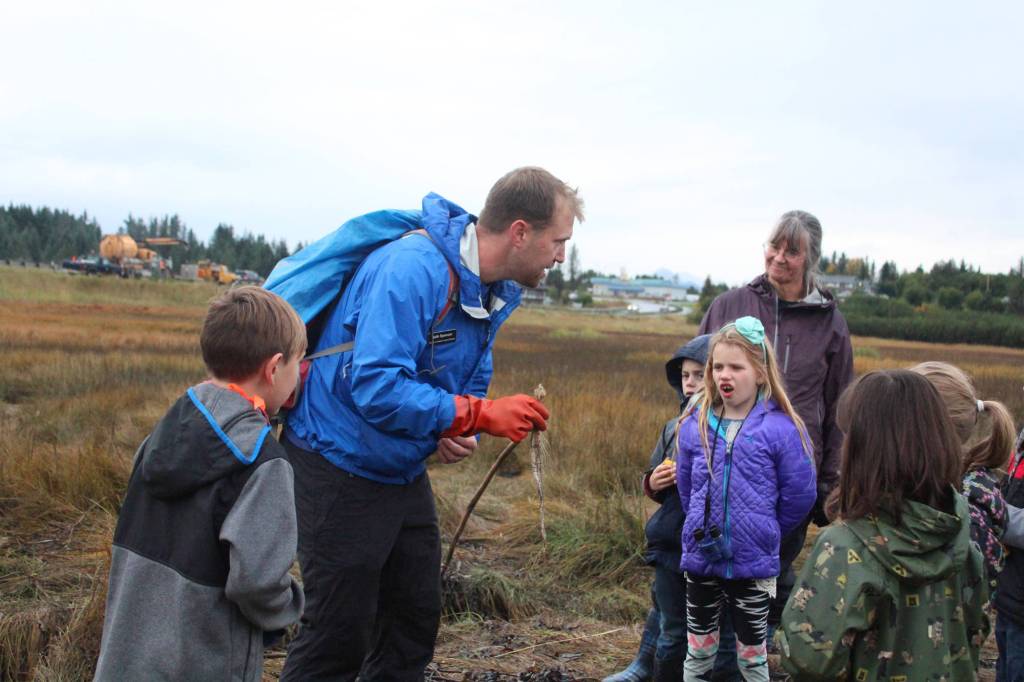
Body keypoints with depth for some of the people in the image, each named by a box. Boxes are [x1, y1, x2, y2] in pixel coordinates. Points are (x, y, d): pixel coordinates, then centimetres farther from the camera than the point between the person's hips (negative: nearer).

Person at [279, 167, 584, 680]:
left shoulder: (496, 292, 2)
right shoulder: (412, 269, -27)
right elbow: (376, 387, -35)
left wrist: (457, 432, -8)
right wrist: (479, 415, -32)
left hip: (405, 472, 9)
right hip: (341, 465, -9)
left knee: (415, 623, 15)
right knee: (339, 636, 0)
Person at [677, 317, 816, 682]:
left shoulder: (781, 428, -13)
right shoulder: (695, 423, -1)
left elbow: (799, 495, -6)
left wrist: (764, 531, 5)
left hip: (753, 563, -3)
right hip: (701, 558, 3)